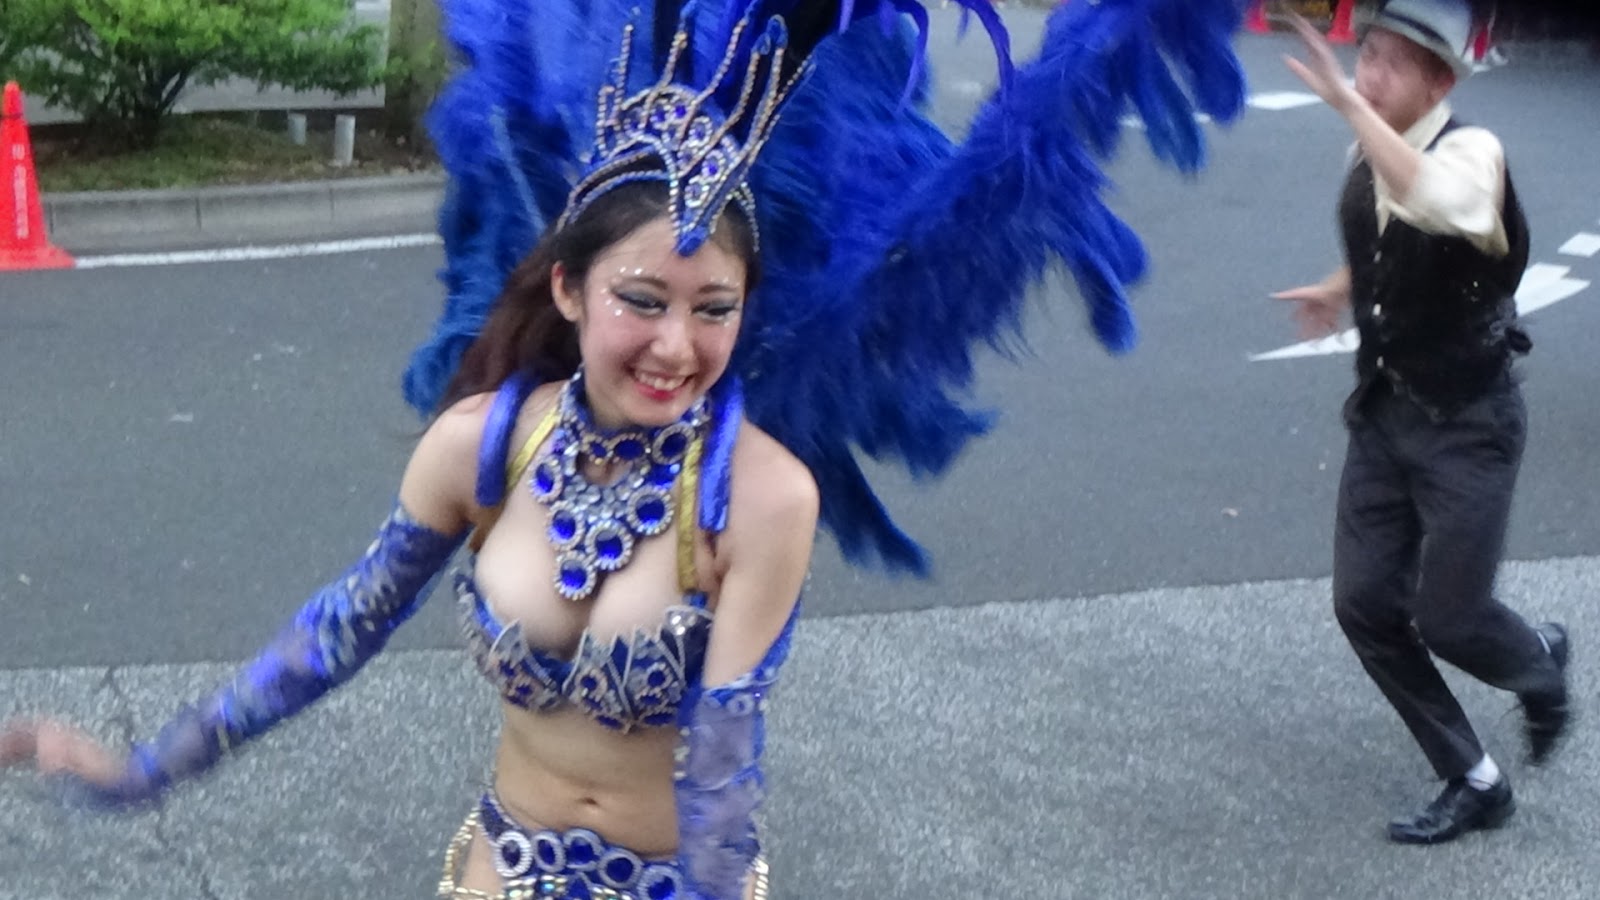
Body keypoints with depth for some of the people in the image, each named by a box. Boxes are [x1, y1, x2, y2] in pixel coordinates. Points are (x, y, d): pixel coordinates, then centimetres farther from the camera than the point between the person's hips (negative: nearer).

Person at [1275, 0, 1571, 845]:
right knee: (1364, 604, 3)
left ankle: (1537, 659, 35)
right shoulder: (1366, 163, 0)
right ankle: (1473, 782, 21)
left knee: (1446, 618, -3)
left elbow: (1441, 206, -47)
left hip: (1467, 422, -7)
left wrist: (1348, 103, -45)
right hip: (1385, 410, 7)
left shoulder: (1472, 151, -21)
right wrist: (1341, 289, 10)